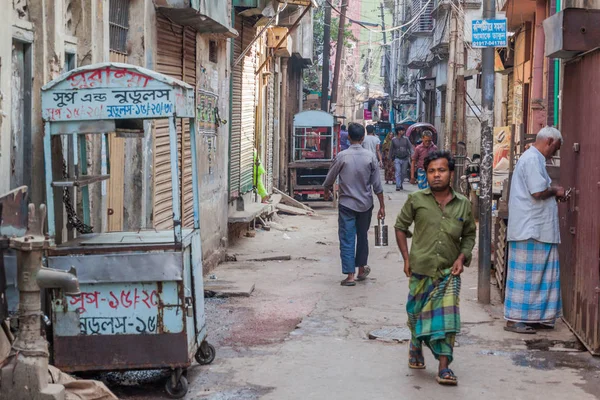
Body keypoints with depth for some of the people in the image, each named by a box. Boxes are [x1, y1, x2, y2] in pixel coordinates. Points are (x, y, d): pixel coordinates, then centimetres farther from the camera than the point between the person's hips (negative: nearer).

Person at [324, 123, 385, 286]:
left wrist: (327, 191, 23)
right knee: (362, 237, 18)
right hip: (365, 204, 2)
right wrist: (382, 206, 3)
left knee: (347, 239, 1)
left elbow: (329, 179, 1)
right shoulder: (370, 156, -5)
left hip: (347, 204, -2)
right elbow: (377, 185, -4)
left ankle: (350, 275, -4)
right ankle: (362, 269, 30)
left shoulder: (342, 156, -10)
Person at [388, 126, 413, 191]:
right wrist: (391, 158, 14)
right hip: (397, 159, -2)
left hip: (405, 159, 2)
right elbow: (391, 150, 10)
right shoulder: (394, 140, 1)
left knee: (403, 173, 9)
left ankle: (401, 184, 29)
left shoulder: (406, 139, 2)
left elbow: (410, 147, -2)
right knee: (398, 172, -12)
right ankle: (398, 186, -14)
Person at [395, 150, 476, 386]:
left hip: (449, 271, 0)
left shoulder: (463, 205, 0)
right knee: (417, 313, 14)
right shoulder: (416, 200, -5)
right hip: (421, 269, 0)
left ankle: (444, 367, -6)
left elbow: (469, 235, 13)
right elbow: (401, 227, 6)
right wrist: (406, 258, 0)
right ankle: (415, 346, 43)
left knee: (446, 316, -9)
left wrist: (462, 257, -3)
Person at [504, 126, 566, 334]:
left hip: (537, 229, 11)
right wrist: (555, 191, -5)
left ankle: (536, 317, 18)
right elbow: (538, 192, -22)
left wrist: (553, 193, 13)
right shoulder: (532, 159, -15)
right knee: (527, 274, -6)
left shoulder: (533, 158, 20)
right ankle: (514, 319, -1)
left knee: (541, 274, 13)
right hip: (530, 229, -11)